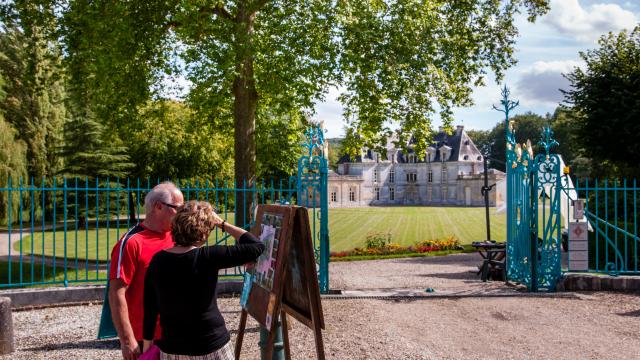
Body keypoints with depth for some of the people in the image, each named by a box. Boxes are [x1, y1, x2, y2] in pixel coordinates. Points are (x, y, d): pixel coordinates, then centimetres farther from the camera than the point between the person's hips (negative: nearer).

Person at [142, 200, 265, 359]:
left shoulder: (158, 260, -5)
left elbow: (149, 307, 3)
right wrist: (223, 224, -5)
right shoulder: (207, 257, -18)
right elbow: (256, 247, -15)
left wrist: (147, 344, 15)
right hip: (211, 347, -4)